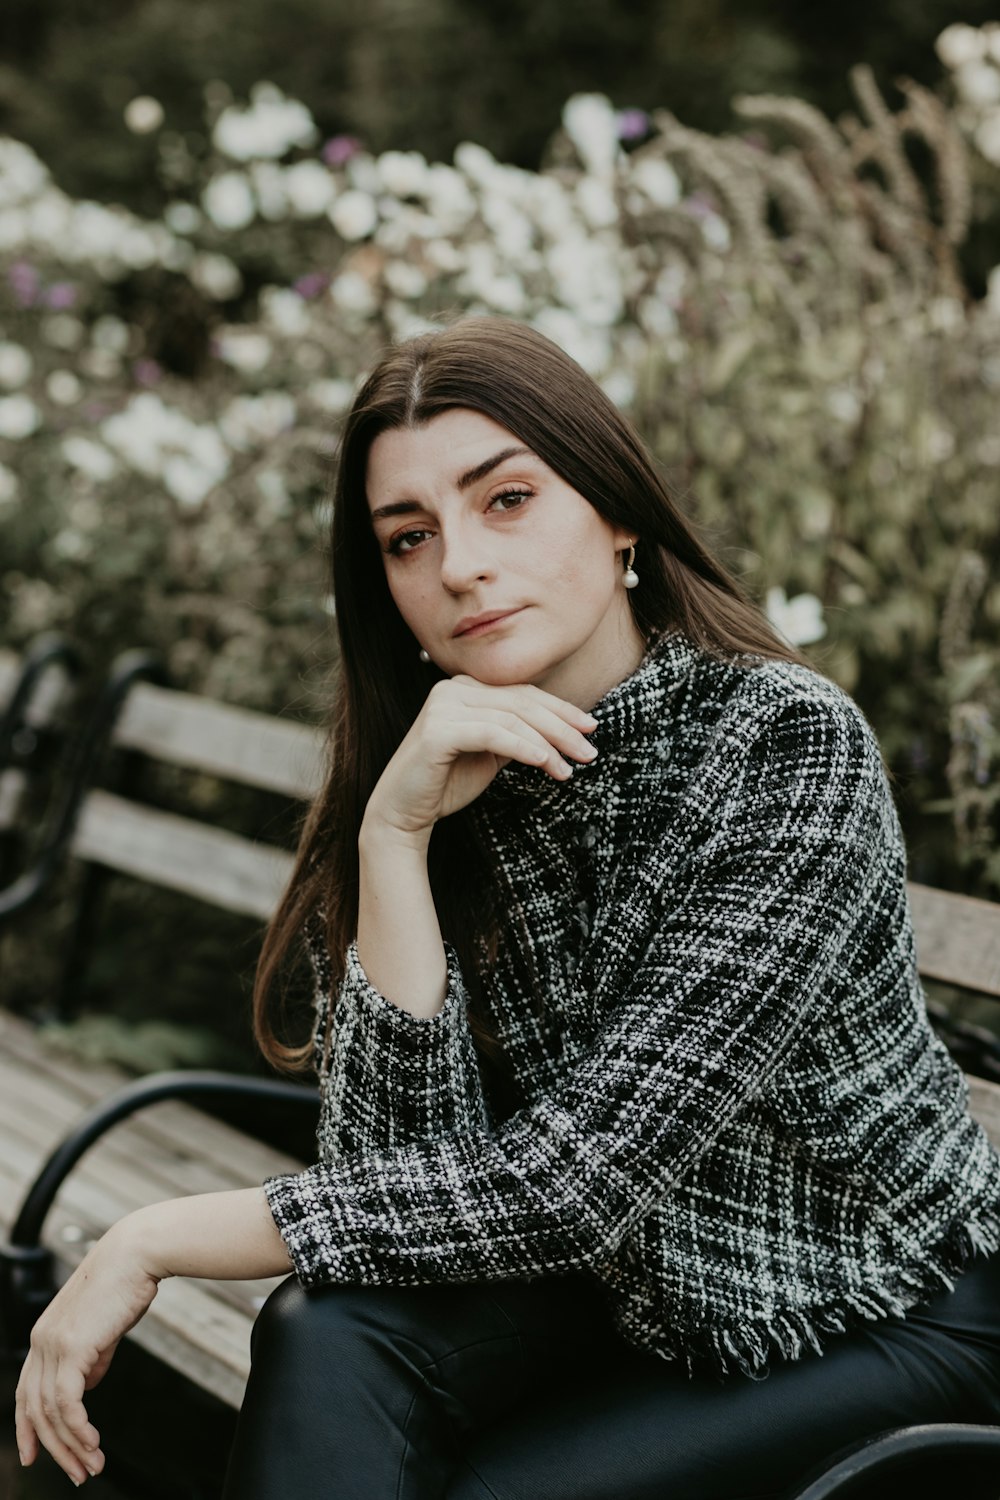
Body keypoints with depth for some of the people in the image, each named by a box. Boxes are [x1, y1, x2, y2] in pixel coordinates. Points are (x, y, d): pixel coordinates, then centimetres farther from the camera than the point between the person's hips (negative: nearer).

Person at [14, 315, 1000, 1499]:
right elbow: (403, 1157, -17)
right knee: (327, 1337, -24)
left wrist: (157, 1241, -23)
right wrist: (394, 834, -28)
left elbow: (574, 1183, -28)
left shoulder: (791, 749, -24)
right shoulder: (435, 783, -8)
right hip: (634, 1296, 4)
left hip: (888, 1315, -3)